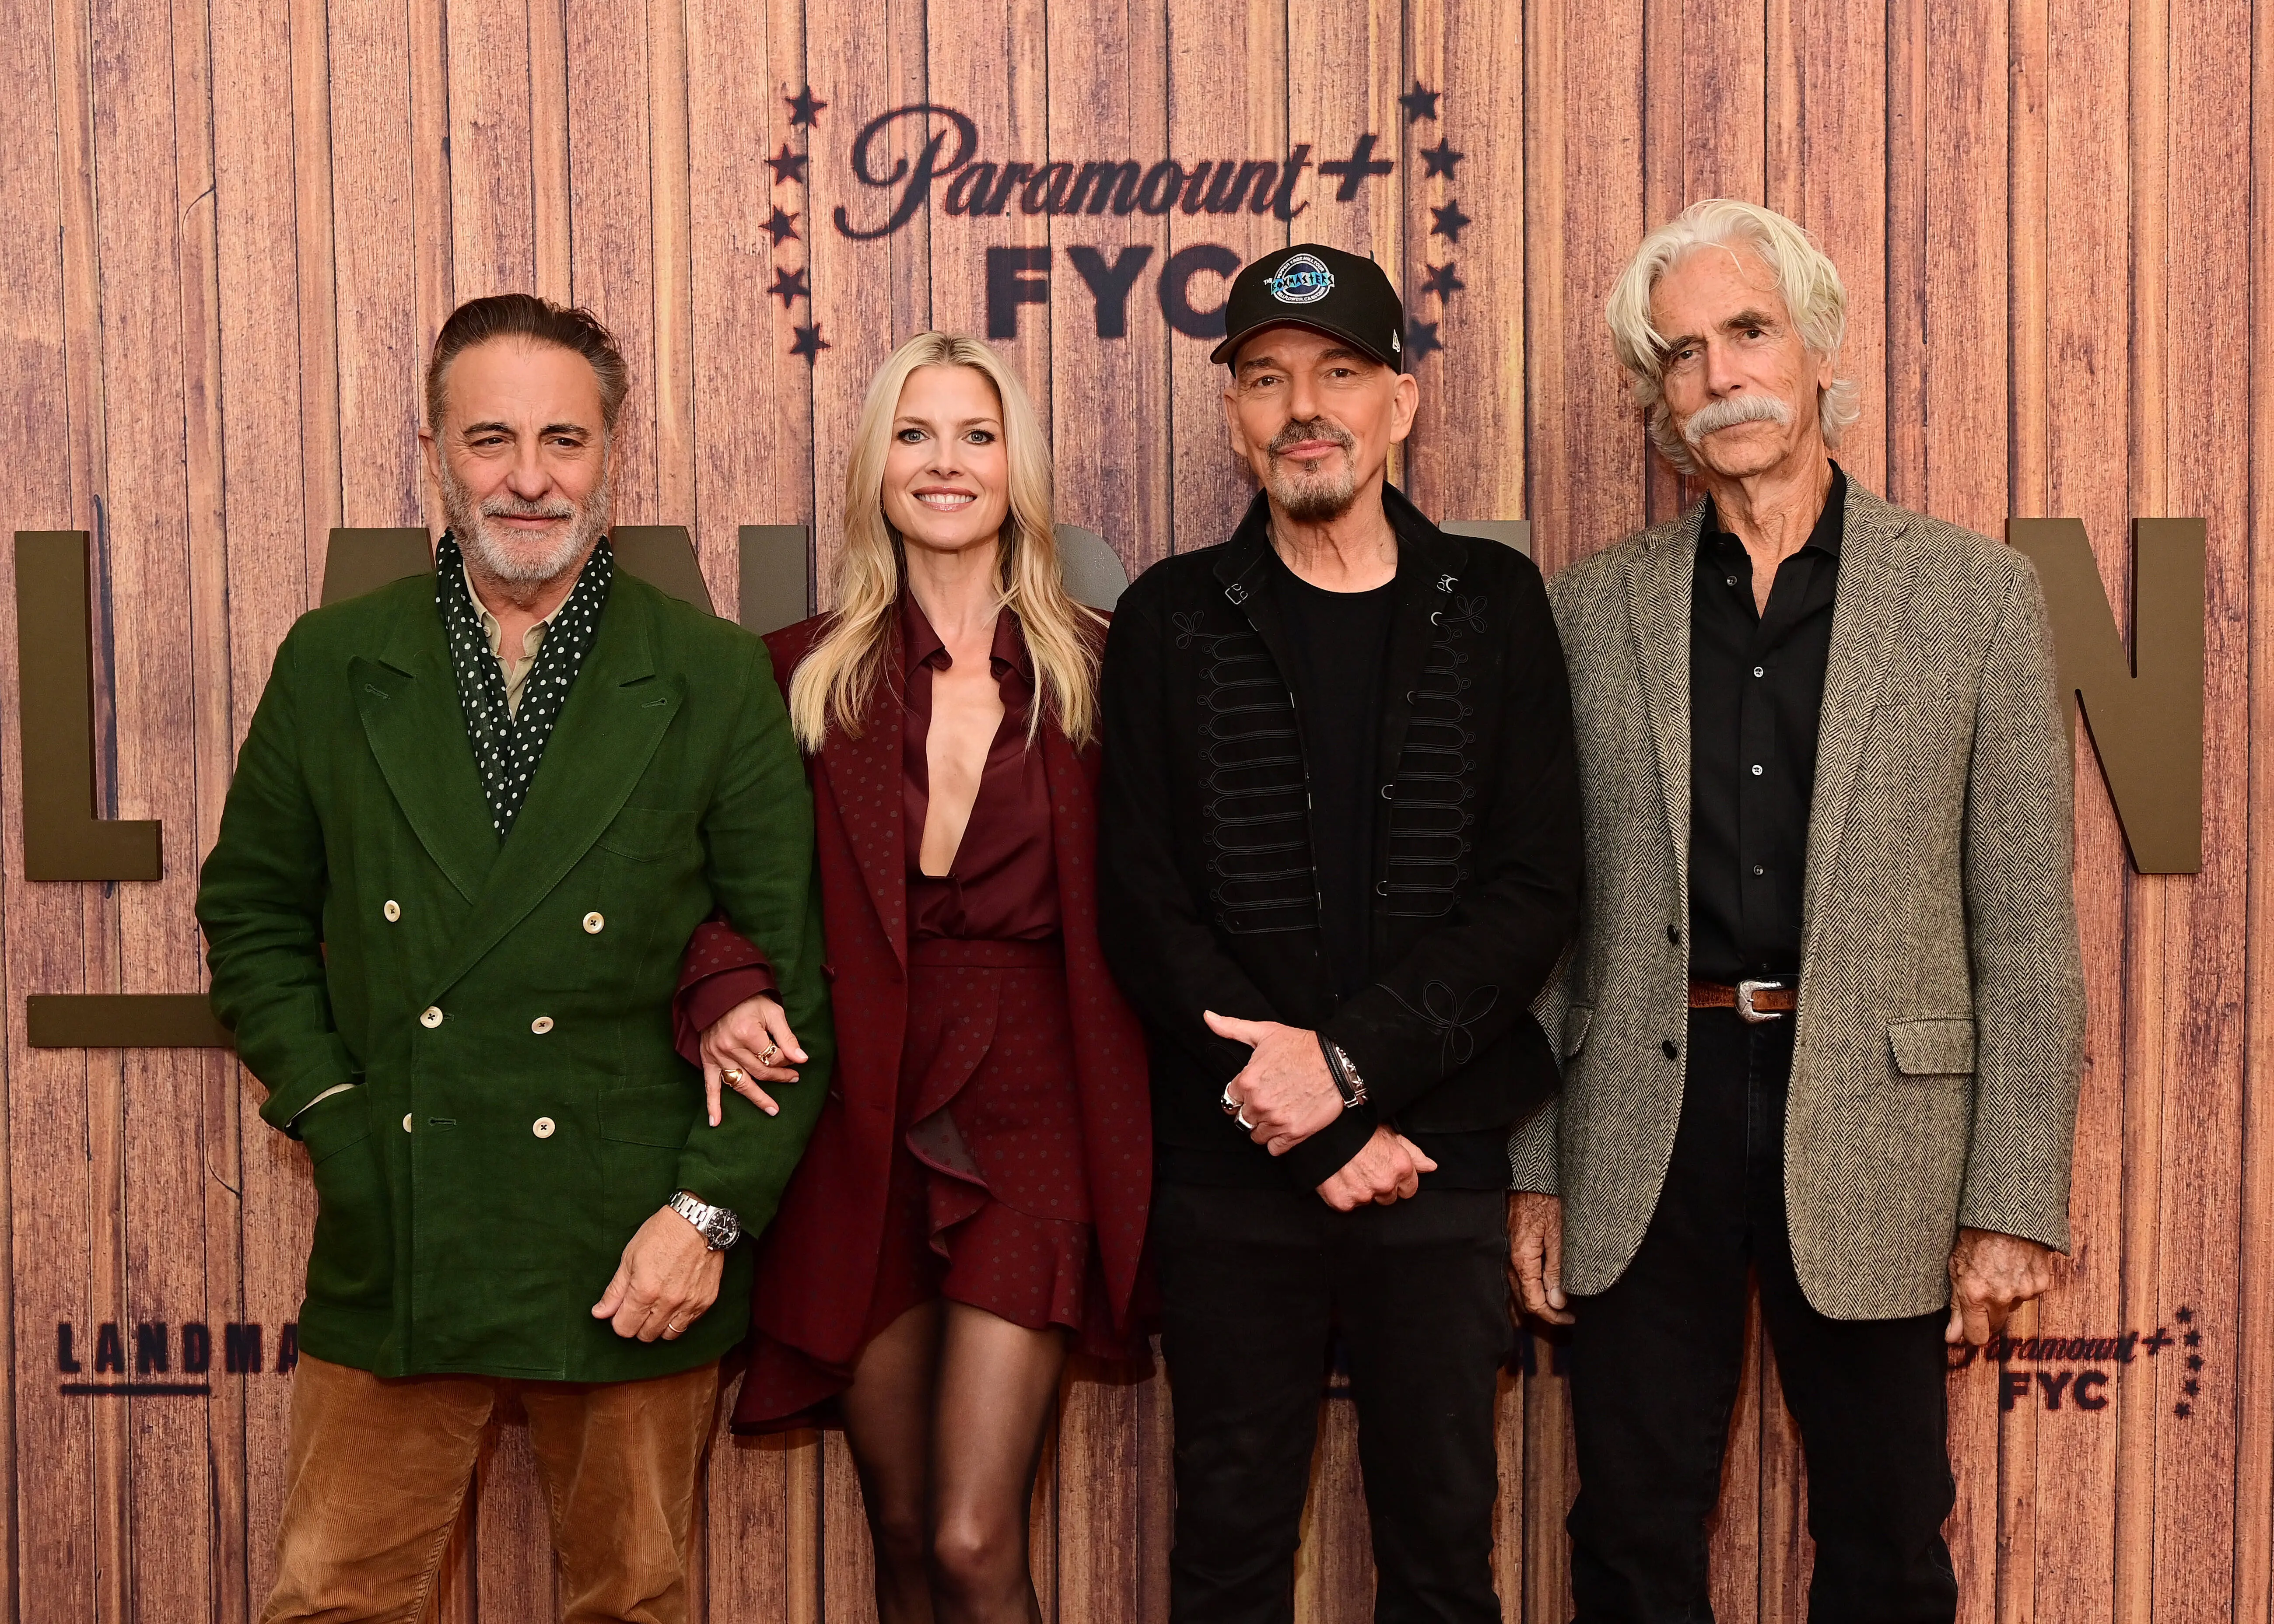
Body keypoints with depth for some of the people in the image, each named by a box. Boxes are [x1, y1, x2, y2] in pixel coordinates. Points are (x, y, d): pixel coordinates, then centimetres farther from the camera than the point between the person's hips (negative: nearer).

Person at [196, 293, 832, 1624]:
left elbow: (798, 977, -2)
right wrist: (329, 1111, -1)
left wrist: (712, 1207, -9)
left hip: (637, 1258, -1)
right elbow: (252, 916, 13)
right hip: (391, 1254, 1)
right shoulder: (334, 665, 4)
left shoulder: (719, 680, -1)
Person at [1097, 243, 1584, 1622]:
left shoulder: (1493, 606, 4)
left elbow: (1536, 891, -3)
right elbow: (1146, 912, -3)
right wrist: (1313, 1129, -11)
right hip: (1232, 1169, 0)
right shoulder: (1175, 621, 3)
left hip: (1442, 1160, 0)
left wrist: (1350, 1058, -15)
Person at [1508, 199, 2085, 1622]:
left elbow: (2028, 928, -1)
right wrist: (1536, 1168, 3)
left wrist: (2016, 1200, -5)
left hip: (1871, 1132, -1)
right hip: (1644, 1140, 1)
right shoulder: (1592, 610, 4)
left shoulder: (1976, 594, 0)